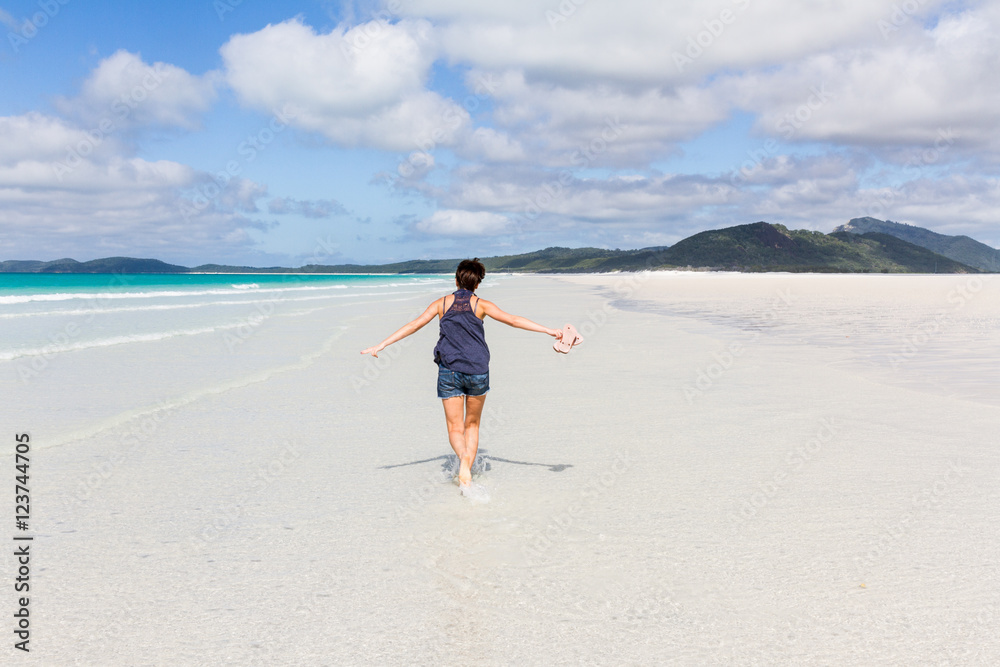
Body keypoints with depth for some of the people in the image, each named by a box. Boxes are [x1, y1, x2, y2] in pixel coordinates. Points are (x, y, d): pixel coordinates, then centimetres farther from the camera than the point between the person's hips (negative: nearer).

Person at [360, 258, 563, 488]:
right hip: (477, 370, 0)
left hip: (449, 371, 0)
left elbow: (413, 325, 3)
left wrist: (381, 345, 6)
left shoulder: (442, 303, 5)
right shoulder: (481, 305, 2)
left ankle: (463, 456, -26)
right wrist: (549, 331, -3)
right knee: (472, 424, 18)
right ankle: (468, 463, 2)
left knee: (455, 428, 4)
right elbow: (514, 320, -4)